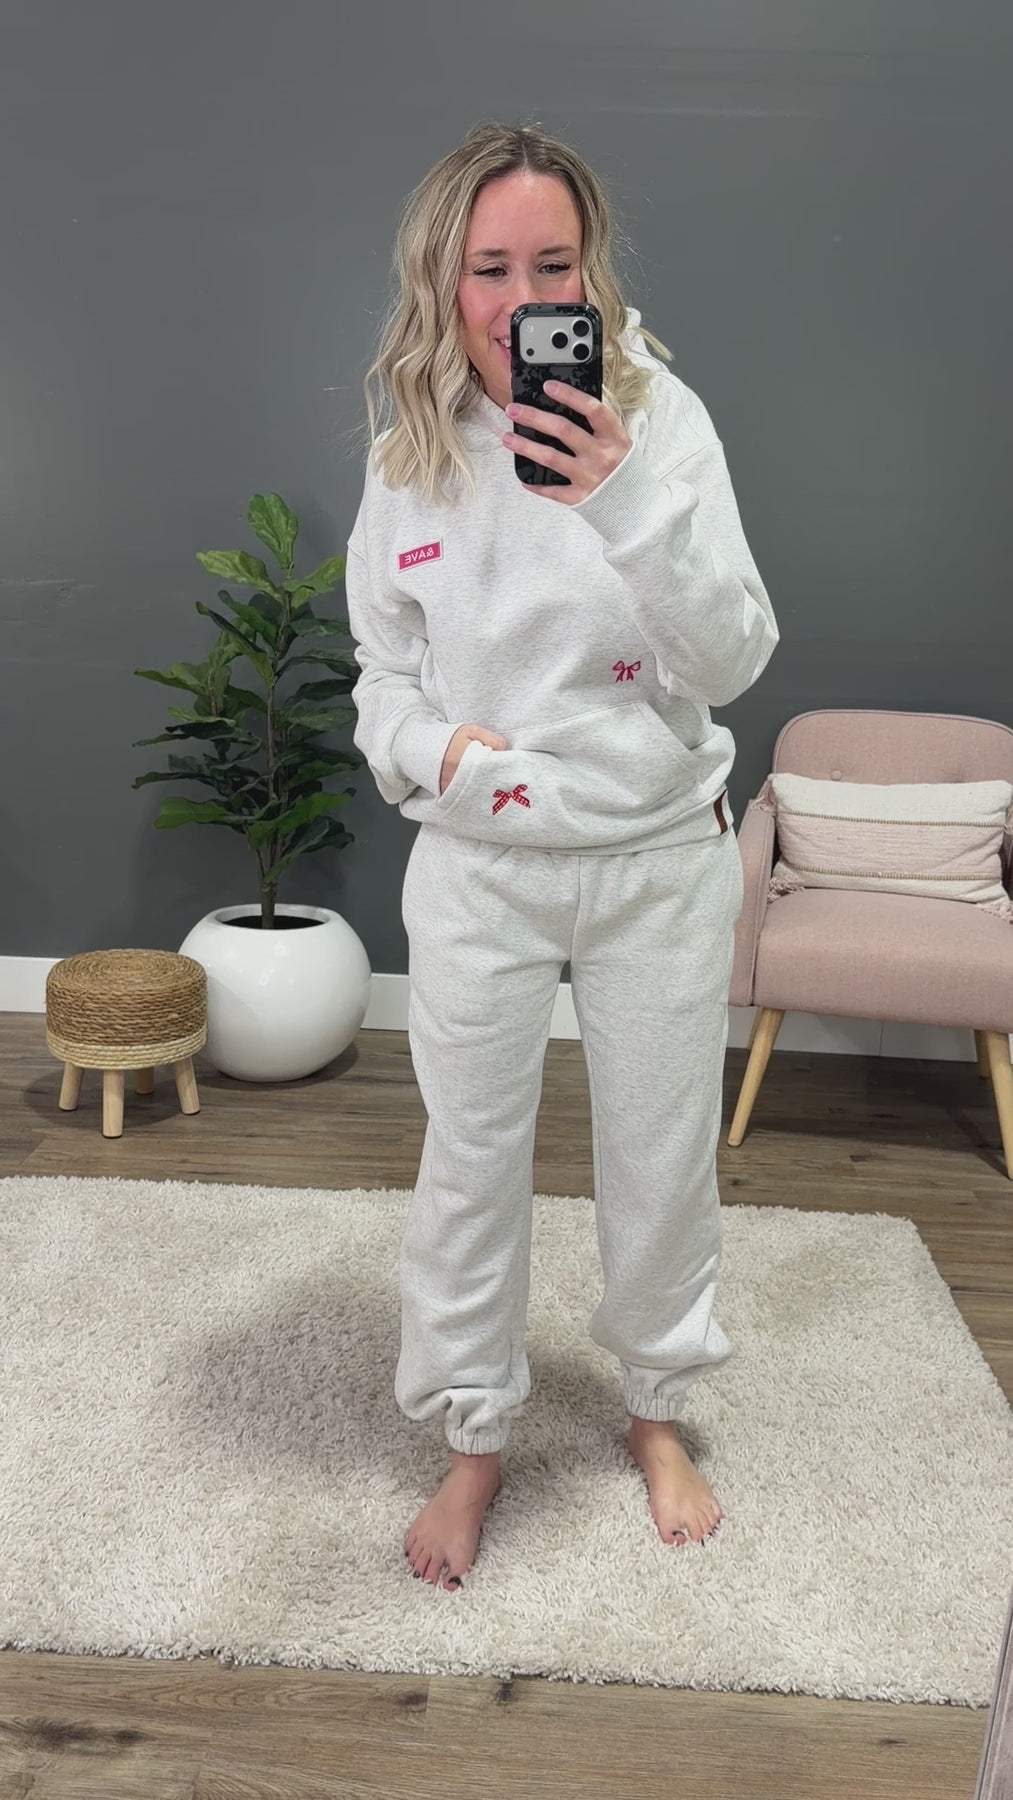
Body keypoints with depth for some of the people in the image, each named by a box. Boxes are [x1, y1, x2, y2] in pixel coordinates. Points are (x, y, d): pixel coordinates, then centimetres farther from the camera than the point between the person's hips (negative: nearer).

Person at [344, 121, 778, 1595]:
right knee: (471, 1160, 11)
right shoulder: (408, 450, -1)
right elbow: (383, 664, 9)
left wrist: (629, 504, -29)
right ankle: (475, 1436, 36)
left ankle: (656, 1407, 42)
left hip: (662, 860, -1)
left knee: (662, 1155, 14)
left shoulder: (661, 416, -9)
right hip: (477, 868, 1)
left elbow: (733, 662, -14)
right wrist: (430, 743, -13)